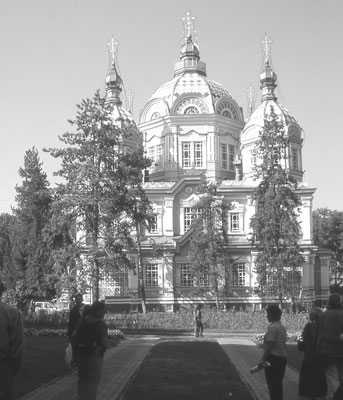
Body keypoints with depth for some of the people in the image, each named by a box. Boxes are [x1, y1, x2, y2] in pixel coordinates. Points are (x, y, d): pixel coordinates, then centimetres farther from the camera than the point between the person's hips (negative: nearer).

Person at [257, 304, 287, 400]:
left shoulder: (272, 327, -17)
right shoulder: (282, 327, 11)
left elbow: (269, 345, -20)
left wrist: (262, 359, -16)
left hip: (273, 358, -9)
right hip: (282, 358, 9)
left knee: (272, 385, -1)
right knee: (278, 384, 16)